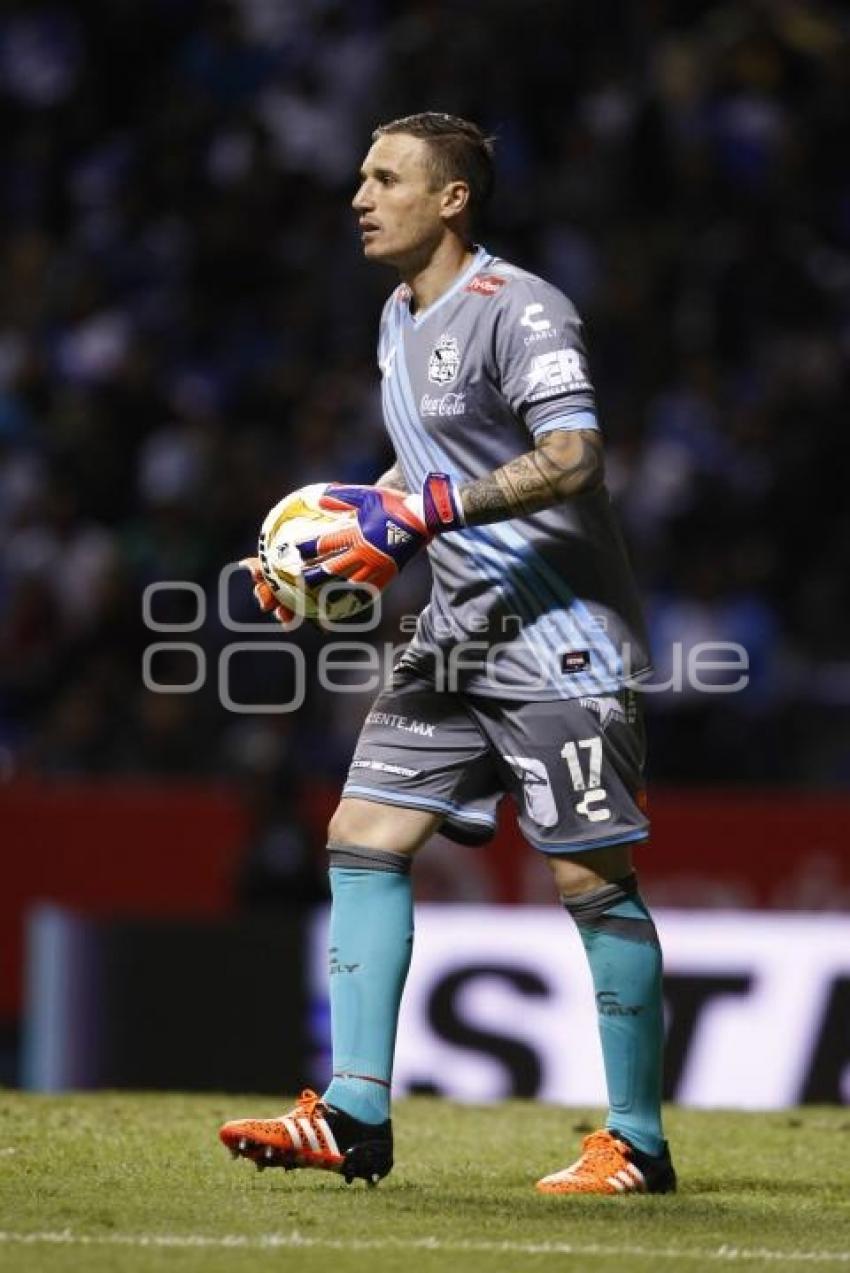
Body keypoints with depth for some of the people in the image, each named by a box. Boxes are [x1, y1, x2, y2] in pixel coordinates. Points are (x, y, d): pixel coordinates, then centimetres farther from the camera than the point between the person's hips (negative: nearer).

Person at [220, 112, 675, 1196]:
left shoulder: (516, 309, -14)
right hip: (462, 626, 9)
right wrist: (353, 519, 12)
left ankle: (638, 1141, 2)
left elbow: (571, 457, -25)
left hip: (560, 637, -9)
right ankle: (356, 1116, 1)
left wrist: (422, 516, -28)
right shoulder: (400, 319, 15)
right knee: (363, 839, 1)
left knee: (590, 877, -6)